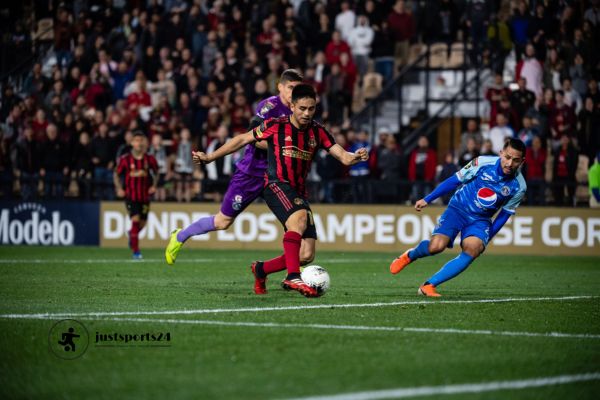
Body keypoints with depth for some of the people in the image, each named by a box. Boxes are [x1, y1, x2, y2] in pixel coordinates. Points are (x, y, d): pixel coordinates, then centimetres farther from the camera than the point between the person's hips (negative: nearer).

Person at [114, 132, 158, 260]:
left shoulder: (150, 159, -4)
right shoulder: (125, 159, -9)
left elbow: (156, 173, 14)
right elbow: (116, 174, 4)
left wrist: (154, 185, 0)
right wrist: (119, 188, -7)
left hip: (145, 196, 3)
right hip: (131, 195, -3)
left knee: (142, 223, 12)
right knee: (135, 220, -15)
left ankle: (132, 235, 47)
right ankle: (135, 251, -9)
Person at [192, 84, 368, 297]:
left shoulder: (318, 132, 6)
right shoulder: (276, 126, -4)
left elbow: (343, 156, 0)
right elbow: (243, 139, 7)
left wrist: (355, 157, -25)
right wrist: (210, 157, 8)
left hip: (299, 192, 5)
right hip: (276, 185, -5)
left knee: (307, 255, -2)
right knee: (299, 217, -37)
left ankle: (261, 269, 23)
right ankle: (292, 277, -43)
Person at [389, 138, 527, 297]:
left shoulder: (518, 187, -10)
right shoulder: (483, 163, -16)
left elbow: (504, 215, 5)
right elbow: (454, 181, -3)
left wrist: (486, 238, 7)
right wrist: (427, 199, -1)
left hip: (481, 219, 2)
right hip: (458, 208, -2)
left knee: (472, 249, -29)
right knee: (436, 246, -23)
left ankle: (429, 285, -21)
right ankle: (410, 255, 15)